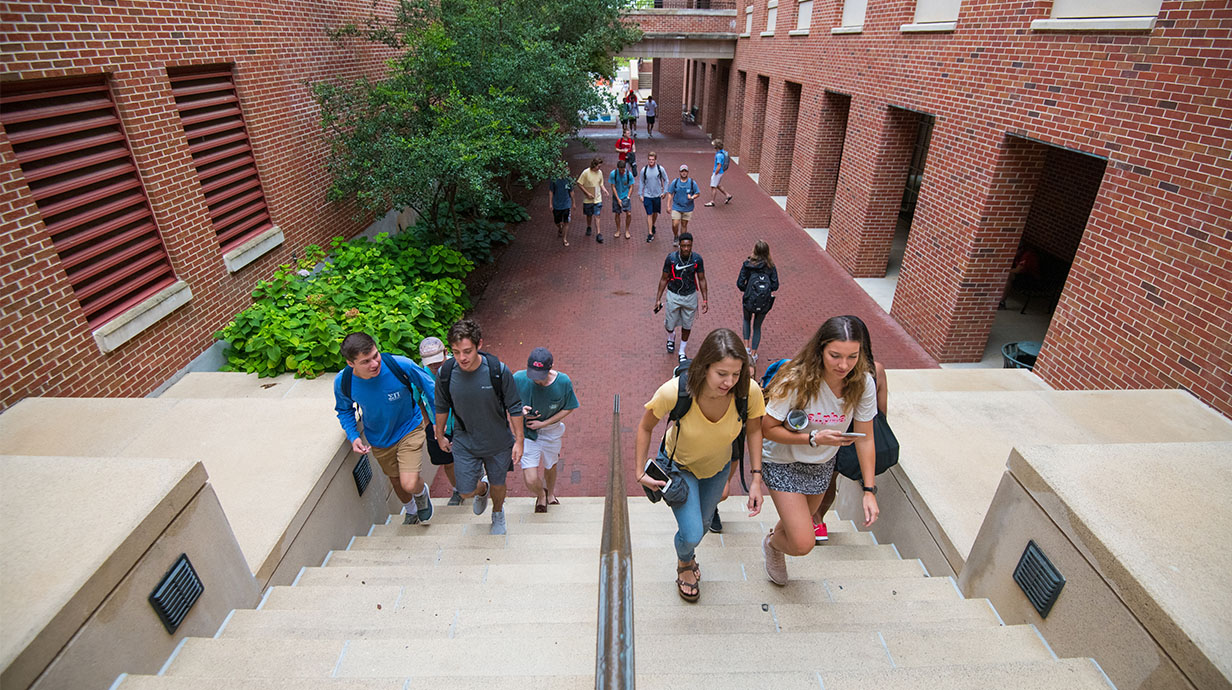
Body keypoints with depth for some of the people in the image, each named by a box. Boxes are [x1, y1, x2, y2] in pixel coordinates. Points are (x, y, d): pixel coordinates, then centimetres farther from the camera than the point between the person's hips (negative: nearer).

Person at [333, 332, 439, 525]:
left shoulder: (401, 365, -32)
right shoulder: (343, 382, -24)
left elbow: (429, 388, -12)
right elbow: (344, 410, 1)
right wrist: (353, 437, -15)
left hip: (409, 430, -3)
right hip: (379, 439, 3)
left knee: (409, 484, -16)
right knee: (396, 481, 24)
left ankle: (422, 493, 25)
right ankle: (411, 511, 58)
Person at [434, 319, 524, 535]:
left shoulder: (498, 371, -25)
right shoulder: (445, 374, -19)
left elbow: (514, 408, -12)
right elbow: (442, 408, 1)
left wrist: (519, 441, -8)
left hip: (499, 442, -1)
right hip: (464, 442, 1)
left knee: (497, 485, 18)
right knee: (466, 491, 5)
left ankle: (498, 515, 52)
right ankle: (482, 488, 44)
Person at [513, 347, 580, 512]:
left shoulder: (563, 382, -22)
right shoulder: (518, 379, -23)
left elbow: (568, 408, -7)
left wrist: (543, 424, -14)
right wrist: (520, 409, -25)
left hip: (551, 431, 1)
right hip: (527, 432, -1)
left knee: (550, 466, 24)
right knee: (530, 480, -8)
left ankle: (550, 494, 58)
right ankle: (540, 495, 31)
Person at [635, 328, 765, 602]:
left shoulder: (749, 392, -33)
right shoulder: (673, 392, -38)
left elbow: (754, 430, -11)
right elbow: (645, 427, -17)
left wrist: (756, 478, -13)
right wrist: (640, 472, -17)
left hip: (717, 467, 3)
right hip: (678, 465, -3)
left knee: (702, 523, 23)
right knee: (692, 534, -10)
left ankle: (687, 555, 62)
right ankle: (684, 563, 31)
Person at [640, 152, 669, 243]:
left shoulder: (660, 169, -7)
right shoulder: (644, 169, -6)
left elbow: (666, 180, 6)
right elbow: (641, 182, 5)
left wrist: (664, 191, 0)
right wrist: (641, 195, 2)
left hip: (657, 195, 1)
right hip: (647, 195, -1)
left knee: (655, 213, 15)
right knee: (649, 214, -5)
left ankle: (653, 226, 43)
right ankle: (650, 233, -1)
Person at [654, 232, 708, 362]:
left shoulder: (697, 258, -12)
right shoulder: (671, 258, -16)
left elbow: (701, 279, -1)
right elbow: (664, 279, -5)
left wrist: (705, 300, -3)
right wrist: (658, 299, -5)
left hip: (690, 295, 1)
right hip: (674, 295, -1)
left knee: (687, 326, 12)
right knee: (670, 324, 7)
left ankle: (682, 351, 34)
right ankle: (671, 337, 46)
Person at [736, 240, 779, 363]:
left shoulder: (747, 265, -11)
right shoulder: (771, 266, -6)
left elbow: (740, 284, -12)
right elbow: (775, 286, -6)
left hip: (749, 300, -1)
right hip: (764, 303, 1)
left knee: (747, 320, 29)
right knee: (757, 326, 19)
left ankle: (746, 347, 19)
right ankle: (753, 354, 20)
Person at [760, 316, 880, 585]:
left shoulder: (863, 383, -19)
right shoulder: (796, 380, -31)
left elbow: (865, 439, -10)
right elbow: (768, 429, -22)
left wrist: (870, 490, -12)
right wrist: (813, 439, -33)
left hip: (822, 465, 5)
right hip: (783, 462, -4)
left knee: (799, 523, 25)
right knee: (802, 544, -9)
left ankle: (776, 536, 61)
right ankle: (772, 544, 28)